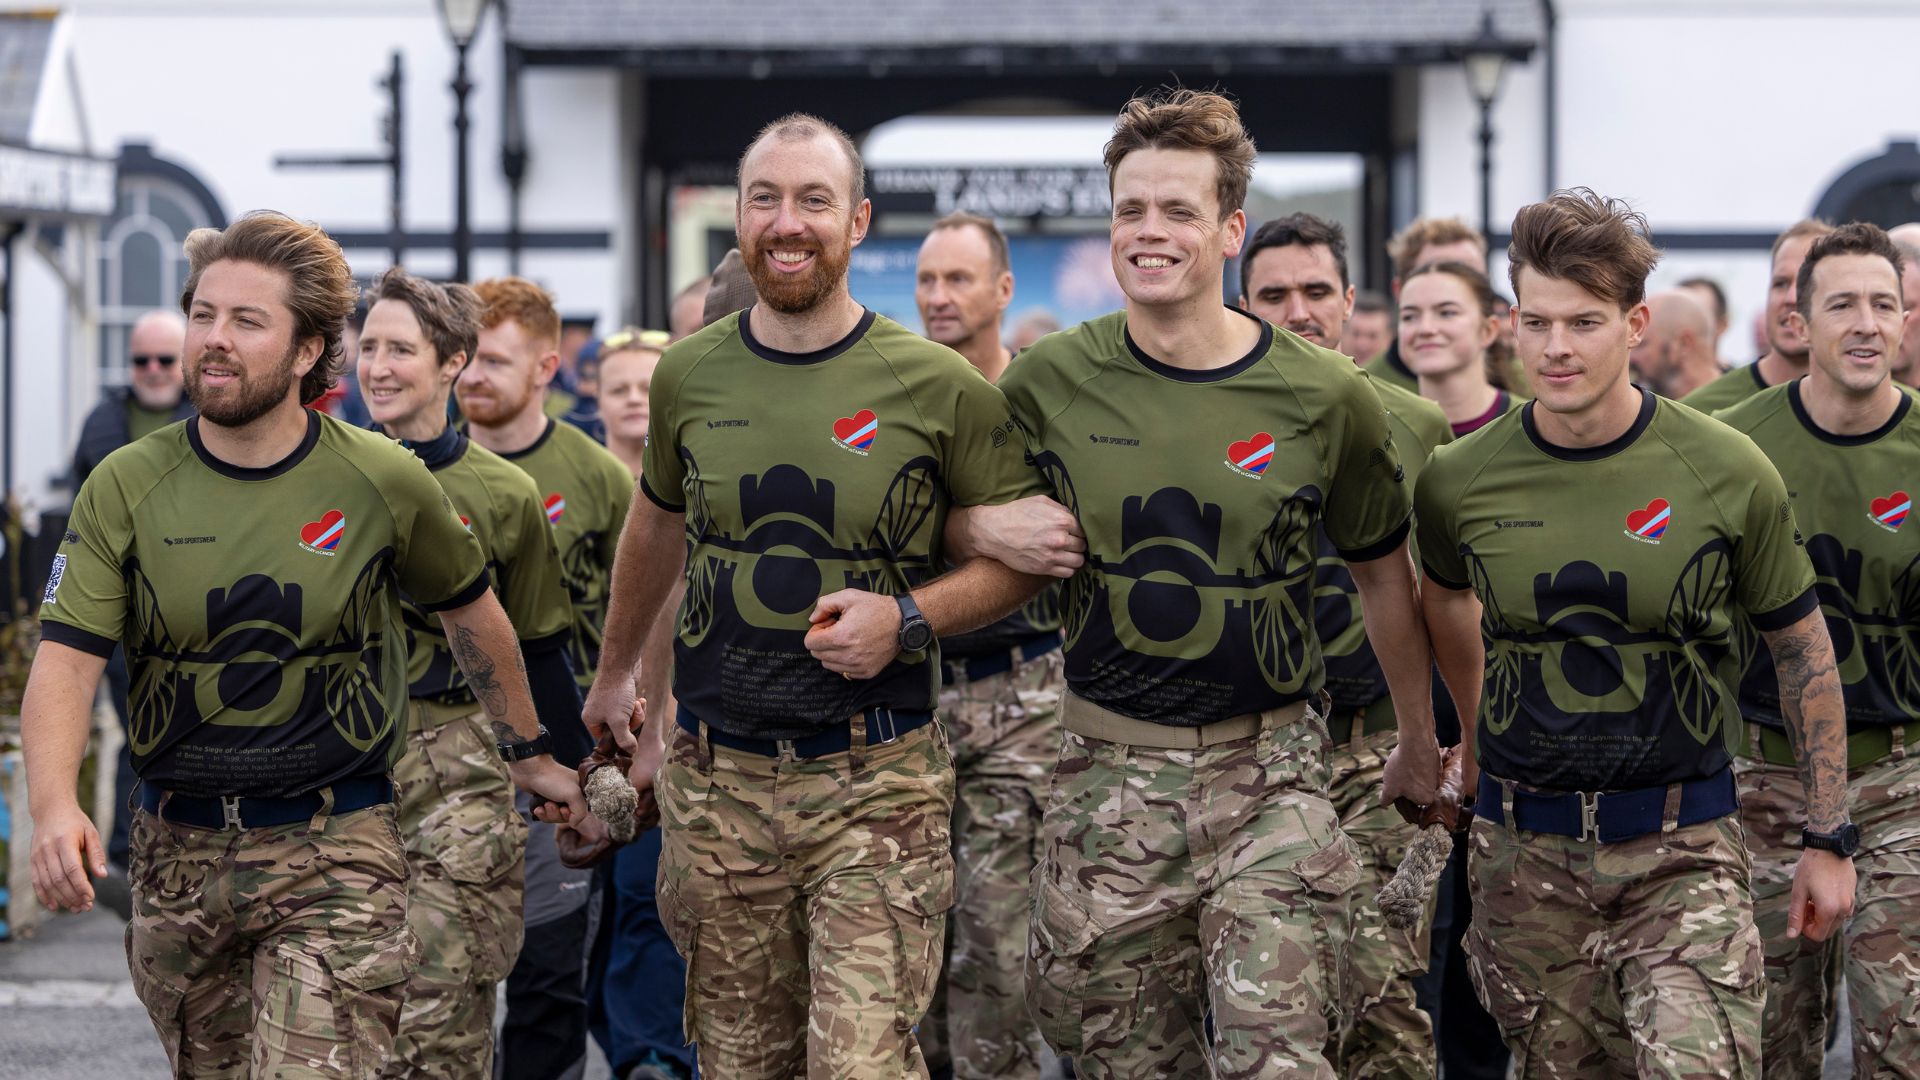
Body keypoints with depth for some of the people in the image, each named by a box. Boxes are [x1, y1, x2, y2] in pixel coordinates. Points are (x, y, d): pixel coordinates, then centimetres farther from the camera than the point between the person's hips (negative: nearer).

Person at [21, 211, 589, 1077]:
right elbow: (65, 662, -11)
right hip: (177, 850, 3)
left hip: (334, 852, -3)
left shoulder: (383, 483, -3)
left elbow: (470, 614, 14)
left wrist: (529, 754, 24)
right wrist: (54, 807, -28)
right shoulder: (125, 488, -3)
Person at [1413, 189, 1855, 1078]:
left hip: (1683, 845, -2)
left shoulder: (1727, 473, -6)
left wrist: (1829, 840, 5)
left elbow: (1803, 652, 4)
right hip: (1524, 847, 2)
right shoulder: (1461, 480, -2)